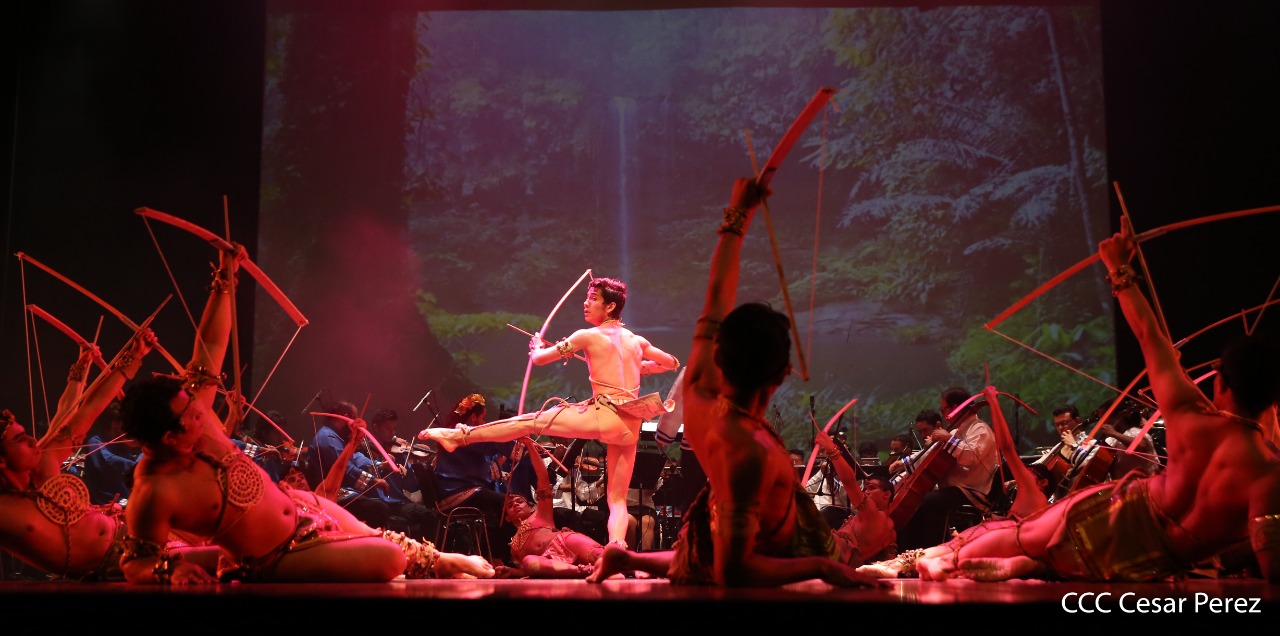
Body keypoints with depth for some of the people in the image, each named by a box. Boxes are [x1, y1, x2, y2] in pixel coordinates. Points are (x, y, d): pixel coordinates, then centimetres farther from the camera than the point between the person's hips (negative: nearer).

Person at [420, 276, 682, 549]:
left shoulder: (588, 336, 1)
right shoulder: (636, 340, 16)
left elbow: (539, 358, 8)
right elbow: (673, 363, 30)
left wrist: (536, 346, 31)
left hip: (605, 416, -6)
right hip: (631, 426, 6)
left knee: (531, 422, 3)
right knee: (618, 499, 6)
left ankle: (459, 436, 6)